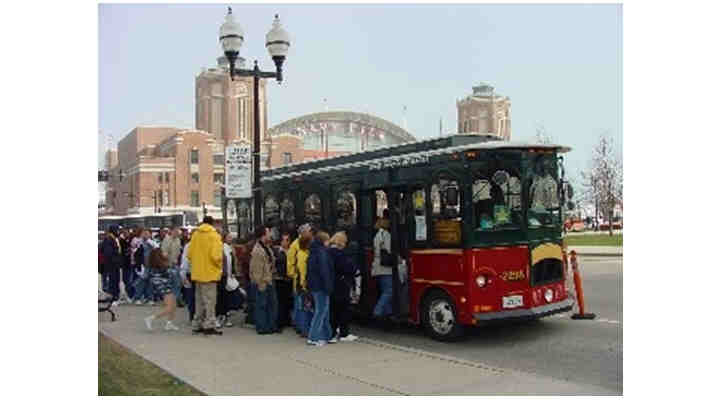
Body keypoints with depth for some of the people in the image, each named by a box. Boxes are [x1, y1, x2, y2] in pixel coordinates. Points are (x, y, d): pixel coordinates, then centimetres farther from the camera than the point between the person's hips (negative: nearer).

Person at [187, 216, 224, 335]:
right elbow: (215, 255, -18)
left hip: (197, 273, 6)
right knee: (209, 300, -1)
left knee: (199, 300, 15)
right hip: (209, 273, -6)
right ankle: (209, 325, -3)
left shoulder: (195, 234, 6)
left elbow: (190, 254, 6)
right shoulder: (214, 235, -10)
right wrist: (219, 266, -1)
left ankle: (197, 325, 20)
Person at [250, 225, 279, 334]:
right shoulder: (258, 251, -21)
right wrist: (260, 284, -19)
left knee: (273, 303, 14)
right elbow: (257, 270, -21)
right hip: (262, 282, -10)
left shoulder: (267, 247, 10)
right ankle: (262, 328, 11)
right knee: (262, 305, 1)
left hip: (269, 280, 10)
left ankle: (272, 326, 24)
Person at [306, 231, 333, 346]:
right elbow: (324, 271, -20)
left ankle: (327, 335, 21)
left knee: (324, 310, 15)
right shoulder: (322, 252, -16)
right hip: (321, 286, -10)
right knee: (321, 310, -4)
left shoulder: (313, 251, 14)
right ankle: (313, 337, -2)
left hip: (314, 285, 10)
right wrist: (328, 286, -18)